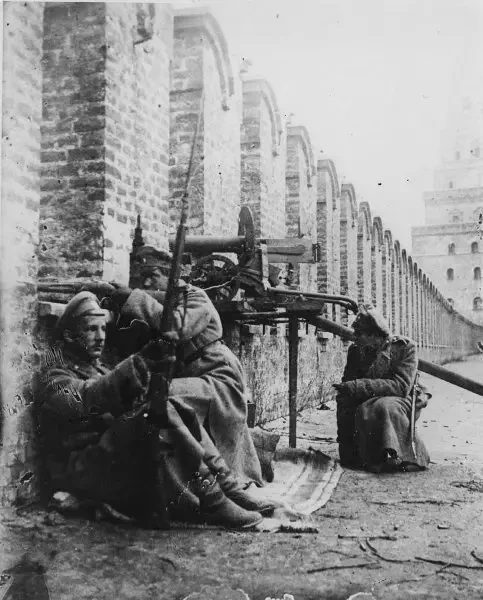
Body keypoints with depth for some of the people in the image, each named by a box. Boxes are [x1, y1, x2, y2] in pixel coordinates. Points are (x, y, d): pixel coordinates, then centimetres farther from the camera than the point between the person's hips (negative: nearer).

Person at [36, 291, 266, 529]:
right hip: (82, 471, -8)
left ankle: (225, 481, -16)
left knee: (166, 409, -8)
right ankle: (211, 502, -28)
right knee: (159, 414, -26)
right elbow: (86, 398, -26)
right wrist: (137, 366, -39)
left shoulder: (96, 368, 26)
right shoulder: (55, 375, -2)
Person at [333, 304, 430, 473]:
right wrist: (343, 438, -11)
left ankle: (393, 455, -27)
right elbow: (344, 396, -3)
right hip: (365, 406, 4)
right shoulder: (356, 351, 1)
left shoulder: (405, 347, -8)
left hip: (400, 403, -4)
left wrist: (359, 386, -29)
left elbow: (401, 386, -21)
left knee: (384, 407, -36)